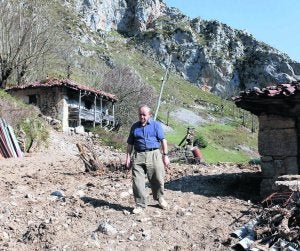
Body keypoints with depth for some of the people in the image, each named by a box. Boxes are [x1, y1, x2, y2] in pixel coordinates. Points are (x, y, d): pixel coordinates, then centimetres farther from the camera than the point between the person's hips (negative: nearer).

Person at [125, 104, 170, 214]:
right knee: (137, 181, -4)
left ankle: (160, 198, 32)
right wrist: (128, 158, 9)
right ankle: (140, 205, 8)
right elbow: (130, 144, 16)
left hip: (154, 155, -1)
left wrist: (165, 155, -2)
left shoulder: (156, 125, 7)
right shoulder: (134, 127, 13)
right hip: (138, 156, 2)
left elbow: (163, 140, 4)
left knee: (157, 180, 5)